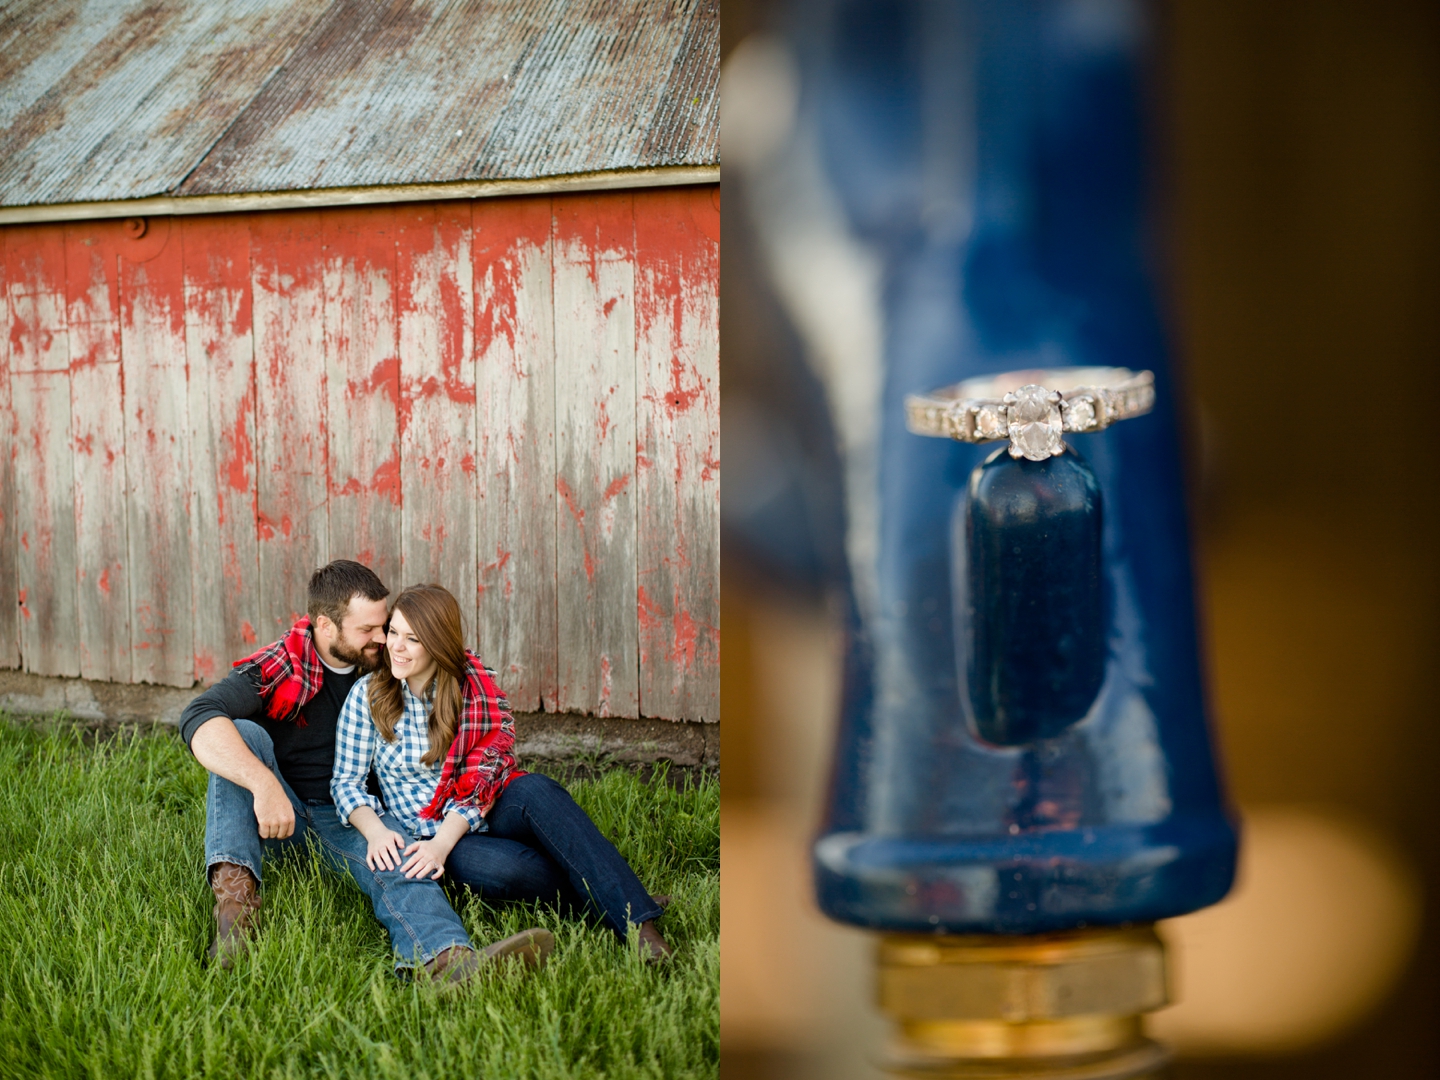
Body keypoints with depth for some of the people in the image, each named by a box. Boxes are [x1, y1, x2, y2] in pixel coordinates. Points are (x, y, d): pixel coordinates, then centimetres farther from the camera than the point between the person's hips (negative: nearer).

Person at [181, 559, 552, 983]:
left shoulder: (381, 671, 3)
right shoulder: (279, 669, -10)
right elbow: (199, 718, -27)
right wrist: (264, 784, -43)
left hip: (348, 821, 2)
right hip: (277, 817, -2)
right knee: (244, 736, -28)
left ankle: (449, 960, -65)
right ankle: (234, 891, -41)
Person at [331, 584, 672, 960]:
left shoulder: (475, 684, -1)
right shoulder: (367, 695, -1)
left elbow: (483, 775, -7)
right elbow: (346, 781, 0)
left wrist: (443, 841, -23)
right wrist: (376, 831, -21)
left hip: (487, 815, 1)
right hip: (426, 829, -1)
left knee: (534, 790, -35)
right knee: (505, 869, -36)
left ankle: (638, 919, -42)